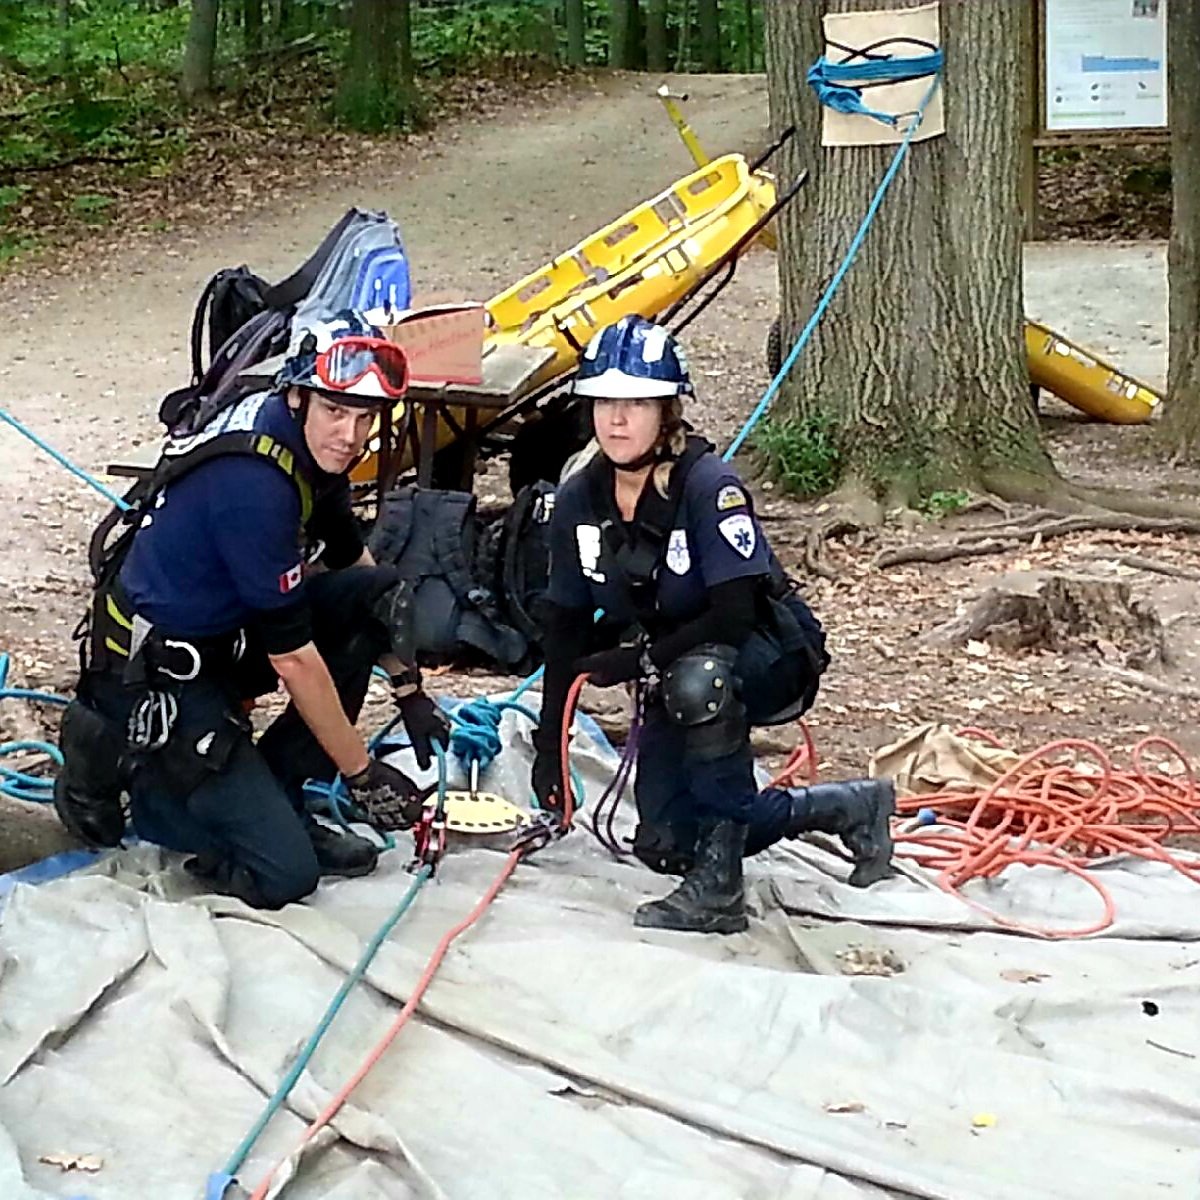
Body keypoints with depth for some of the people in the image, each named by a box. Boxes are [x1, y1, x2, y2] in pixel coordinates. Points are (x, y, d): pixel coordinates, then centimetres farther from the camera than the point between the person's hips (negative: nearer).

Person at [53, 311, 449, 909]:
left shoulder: (315, 443, -2)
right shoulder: (254, 482, -29)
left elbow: (351, 559, 15)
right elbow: (291, 654, -24)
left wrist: (411, 694, 12)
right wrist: (363, 774, -15)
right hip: (154, 677, -9)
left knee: (381, 596, -3)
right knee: (284, 874, -13)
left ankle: (272, 797, 3)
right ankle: (119, 761, 5)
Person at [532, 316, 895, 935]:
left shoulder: (708, 486, -26)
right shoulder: (578, 500, -8)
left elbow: (734, 613, -29)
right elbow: (565, 628, -2)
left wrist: (637, 659, -30)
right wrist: (549, 746, -2)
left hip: (769, 658, -7)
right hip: (677, 682, 7)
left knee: (696, 679, -40)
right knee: (664, 846, 0)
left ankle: (718, 888, -27)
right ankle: (847, 808, 22)